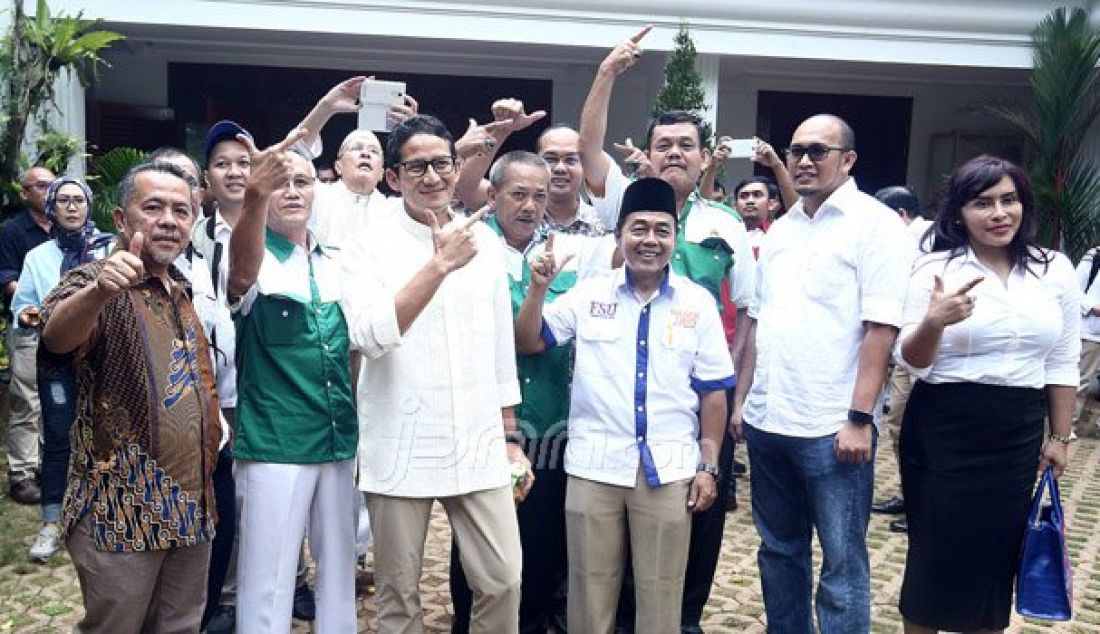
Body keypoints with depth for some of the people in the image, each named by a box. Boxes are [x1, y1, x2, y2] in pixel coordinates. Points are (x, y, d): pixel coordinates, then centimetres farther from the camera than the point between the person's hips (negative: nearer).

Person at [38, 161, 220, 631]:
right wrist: (99, 289, -52)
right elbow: (56, 339, -35)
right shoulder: (96, 284, -11)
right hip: (122, 512, -6)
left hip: (191, 508, 7)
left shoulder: (187, 292, 11)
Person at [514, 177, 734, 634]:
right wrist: (538, 288, -8)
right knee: (590, 590, 11)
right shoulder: (588, 295, 3)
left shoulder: (698, 303, 2)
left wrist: (709, 465, 1)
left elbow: (713, 391, 4)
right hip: (593, 467, 0)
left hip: (669, 471, 0)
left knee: (661, 594, 11)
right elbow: (527, 343, 7)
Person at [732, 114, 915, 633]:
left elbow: (881, 330, -13)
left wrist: (859, 418, -17)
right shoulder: (781, 229, 14)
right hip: (766, 420, 7)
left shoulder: (875, 225, -6)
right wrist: (741, 398, 13)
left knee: (842, 563, 4)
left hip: (832, 427, -6)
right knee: (778, 550, 17)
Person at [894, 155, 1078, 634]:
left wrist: (1059, 437, 12)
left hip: (1017, 435, 3)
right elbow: (911, 363, -9)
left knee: (998, 553, 12)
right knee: (937, 551, 6)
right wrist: (933, 322, -29)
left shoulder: (1056, 270, 2)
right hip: (943, 432, -3)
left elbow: (1062, 364, 10)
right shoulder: (934, 269, -8)